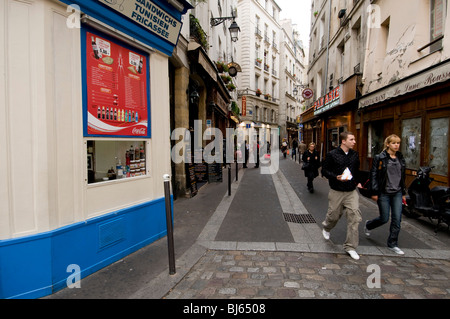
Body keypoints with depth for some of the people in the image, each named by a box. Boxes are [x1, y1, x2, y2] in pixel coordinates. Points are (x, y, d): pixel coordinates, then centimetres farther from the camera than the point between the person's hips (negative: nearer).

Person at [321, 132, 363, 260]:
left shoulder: (355, 155, 7)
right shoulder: (332, 155, -8)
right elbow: (324, 170, -6)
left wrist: (357, 182, 14)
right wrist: (336, 177, -19)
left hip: (352, 192, 4)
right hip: (337, 192, -3)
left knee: (354, 217, -5)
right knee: (334, 215, 11)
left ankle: (350, 246, 8)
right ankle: (326, 228, 47)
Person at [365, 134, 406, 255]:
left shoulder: (400, 158, 9)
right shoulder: (380, 158, -8)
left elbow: (402, 176, 16)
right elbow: (374, 175, -10)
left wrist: (403, 193, 16)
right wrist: (375, 192, -13)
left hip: (397, 193, 5)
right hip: (384, 193, -5)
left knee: (397, 219, 2)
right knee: (384, 218, 2)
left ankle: (393, 244, 15)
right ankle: (368, 225, 33)